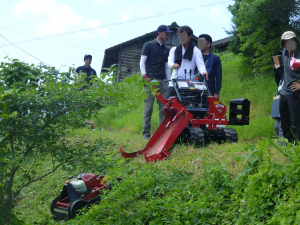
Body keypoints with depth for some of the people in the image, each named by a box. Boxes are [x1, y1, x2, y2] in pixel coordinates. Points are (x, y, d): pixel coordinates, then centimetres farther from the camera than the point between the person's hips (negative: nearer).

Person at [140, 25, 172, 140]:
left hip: (163, 81, 5)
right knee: (148, 107, -7)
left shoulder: (166, 50, 21)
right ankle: (146, 133, -4)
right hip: (151, 80, -5)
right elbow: (142, 61, 2)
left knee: (164, 108, -1)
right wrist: (145, 76, -10)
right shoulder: (148, 45, 7)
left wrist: (169, 81, 13)